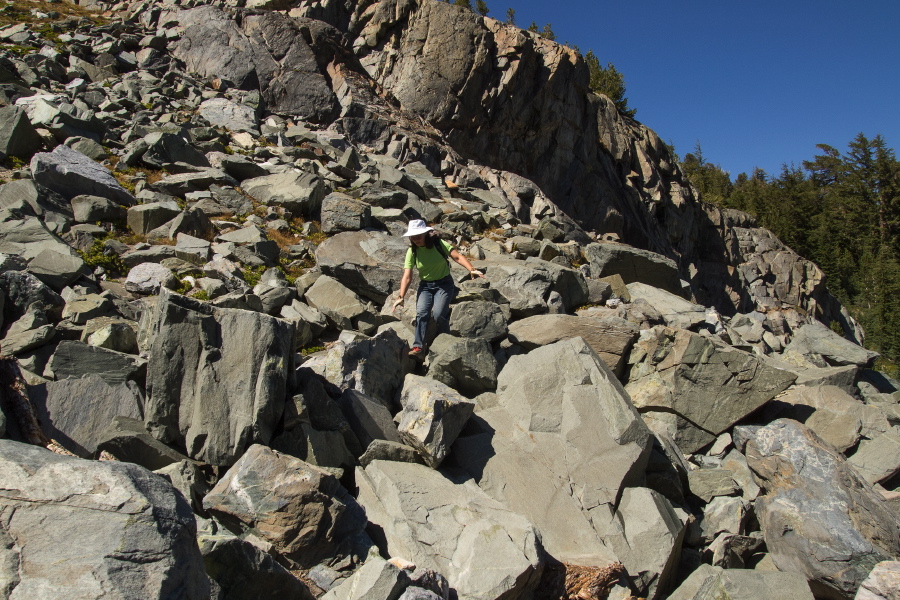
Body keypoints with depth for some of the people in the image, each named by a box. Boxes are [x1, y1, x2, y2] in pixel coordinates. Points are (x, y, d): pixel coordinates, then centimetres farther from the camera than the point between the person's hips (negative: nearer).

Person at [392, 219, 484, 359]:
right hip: (425, 286, 2)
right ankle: (418, 348, -27)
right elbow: (407, 277, -8)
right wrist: (401, 297, -18)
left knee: (438, 314, -21)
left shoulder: (438, 244, -10)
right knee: (421, 312, -21)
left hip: (444, 283, -2)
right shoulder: (412, 252, -4)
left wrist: (471, 269, -33)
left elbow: (457, 256, -17)